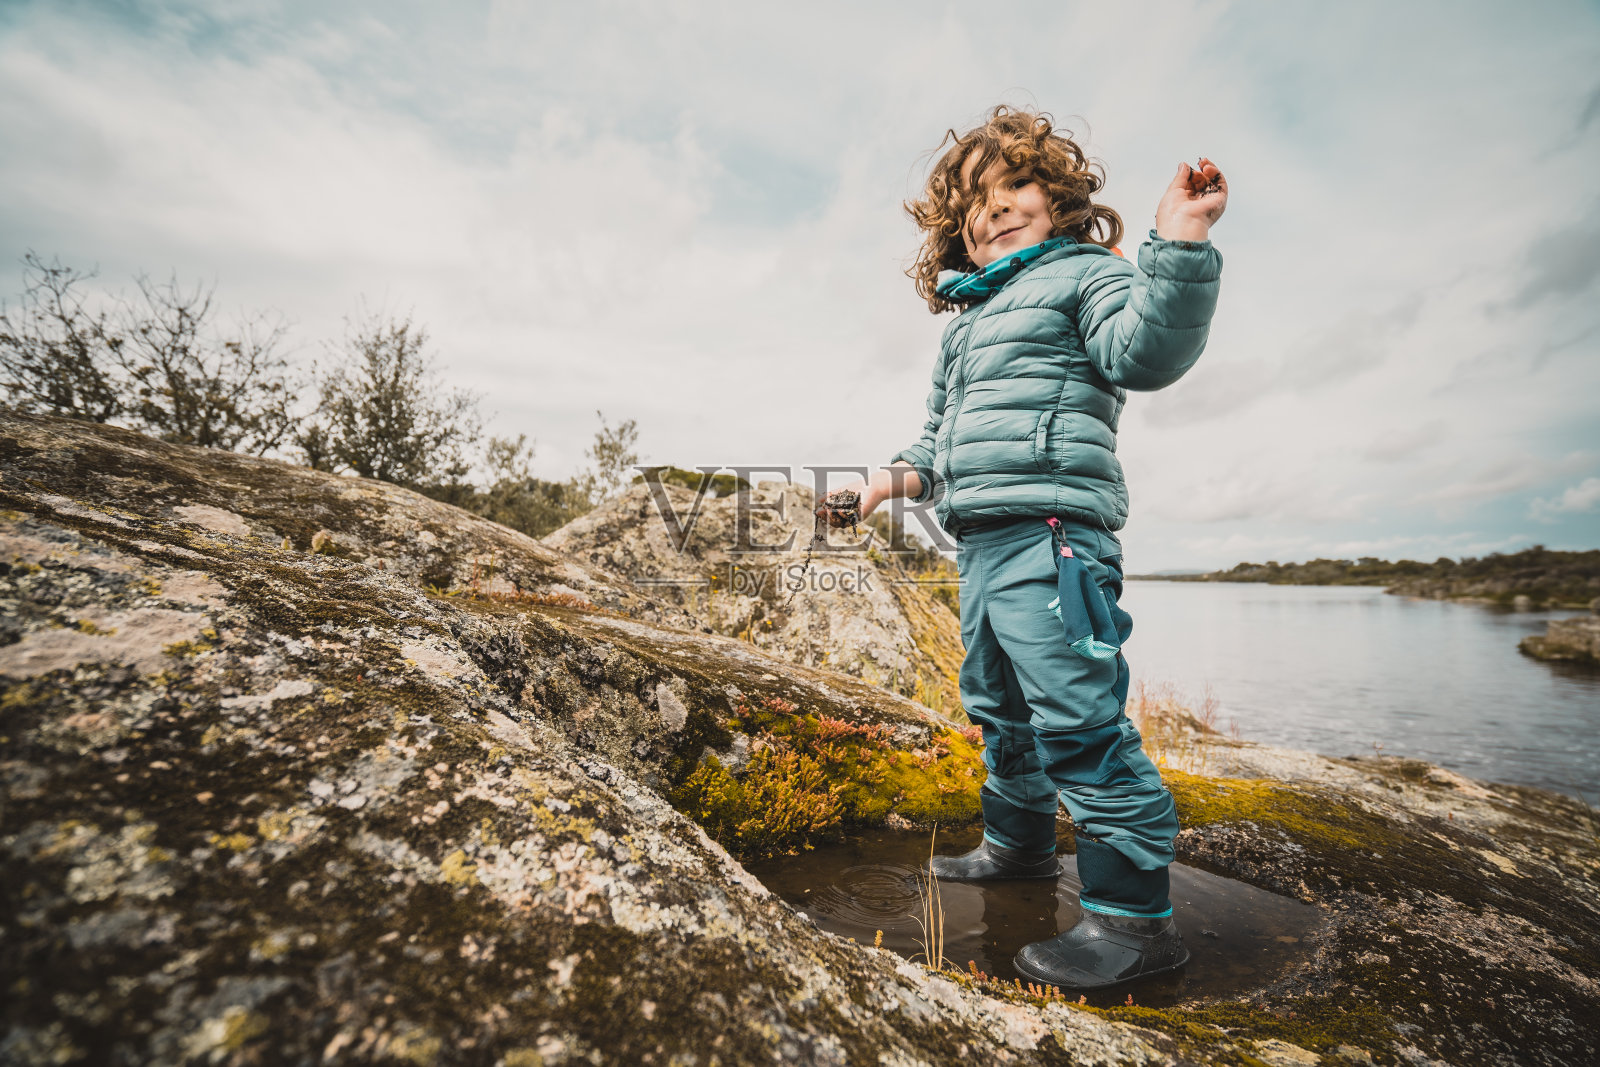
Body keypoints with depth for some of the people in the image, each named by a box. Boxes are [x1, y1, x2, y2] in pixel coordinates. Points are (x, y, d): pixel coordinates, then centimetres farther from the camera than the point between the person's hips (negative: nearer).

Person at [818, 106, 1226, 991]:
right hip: (980, 540, 9)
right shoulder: (967, 322, 27)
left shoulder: (1081, 272, 4)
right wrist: (909, 471, 12)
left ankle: (1133, 911, 3)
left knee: (1077, 717, -12)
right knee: (1000, 709, 19)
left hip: (1050, 528, -9)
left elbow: (1143, 349, -15)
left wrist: (1179, 249, -27)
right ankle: (1020, 842, 38)